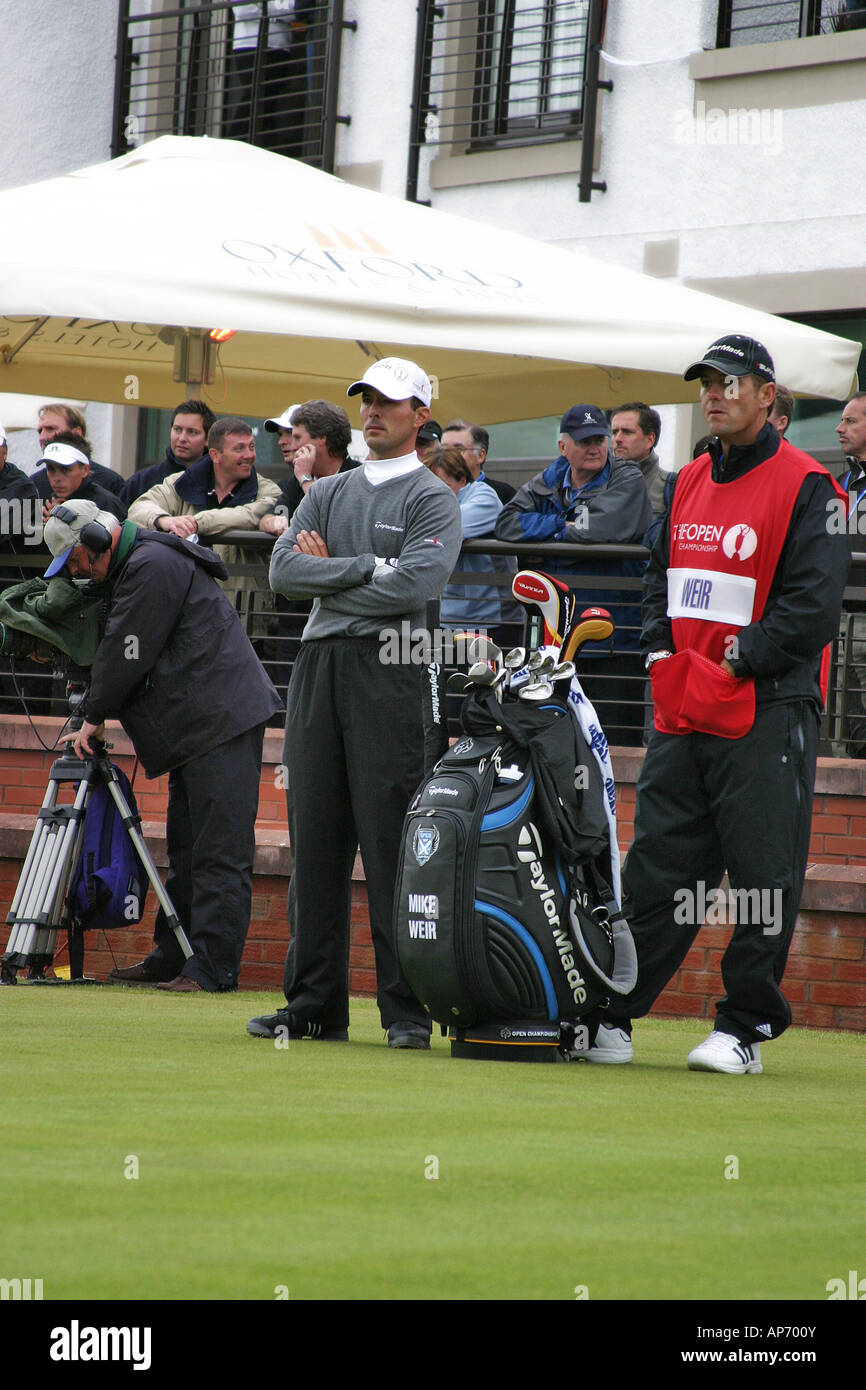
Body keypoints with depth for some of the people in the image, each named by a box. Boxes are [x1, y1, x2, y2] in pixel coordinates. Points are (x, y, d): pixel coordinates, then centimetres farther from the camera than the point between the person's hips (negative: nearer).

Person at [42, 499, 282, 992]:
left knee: (220, 852, -10)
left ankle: (214, 968, -13)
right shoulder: (133, 567, 21)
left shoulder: (154, 566, -13)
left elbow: (127, 651, -11)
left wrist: (95, 715, 0)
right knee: (187, 851, 13)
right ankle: (171, 959, 18)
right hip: (199, 728, 11)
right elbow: (121, 647, 28)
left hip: (221, 720, -11)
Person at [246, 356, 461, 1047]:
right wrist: (368, 565, -7)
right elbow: (285, 568, 4)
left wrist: (328, 574, -4)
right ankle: (315, 1004, 9)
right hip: (318, 669, 6)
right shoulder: (329, 492, 19)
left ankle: (407, 1007, -7)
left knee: (391, 841, -9)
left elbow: (416, 583, -14)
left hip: (389, 671, -6)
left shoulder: (433, 499, 2)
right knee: (316, 839, 5)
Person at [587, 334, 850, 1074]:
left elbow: (815, 605, -13)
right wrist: (662, 651, 6)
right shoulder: (689, 483, 16)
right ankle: (612, 1018, 10)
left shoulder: (805, 486, -7)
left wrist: (739, 659, -15)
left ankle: (745, 1026, 4)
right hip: (682, 712, 7)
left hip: (766, 714, -6)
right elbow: (661, 576, 23)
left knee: (763, 878, -3)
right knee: (655, 868, 8)